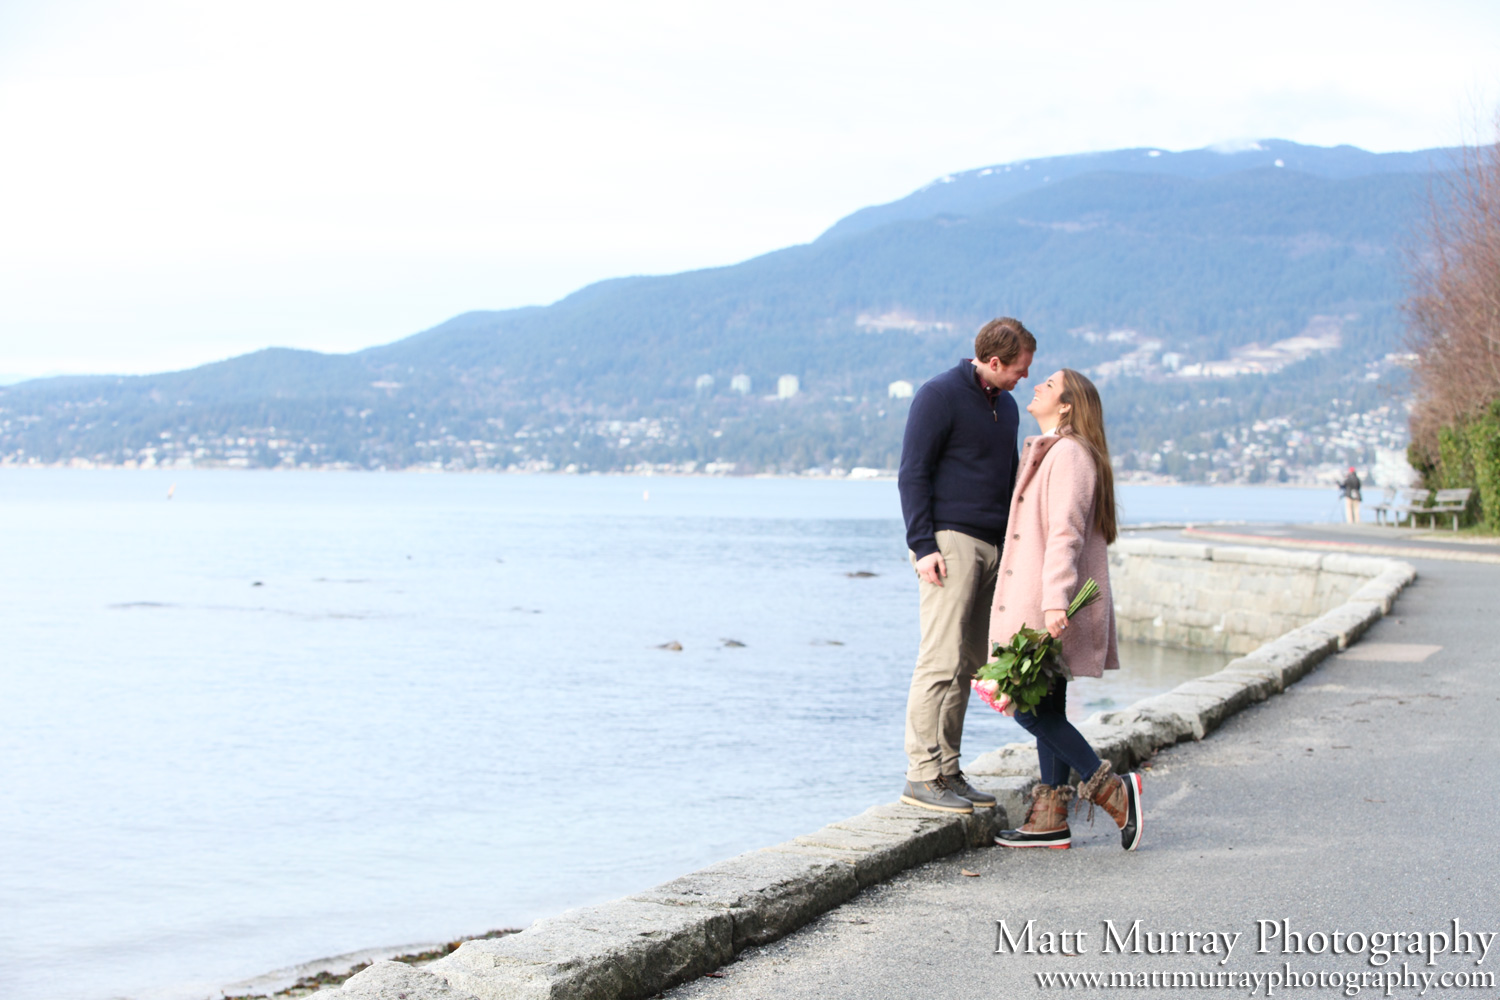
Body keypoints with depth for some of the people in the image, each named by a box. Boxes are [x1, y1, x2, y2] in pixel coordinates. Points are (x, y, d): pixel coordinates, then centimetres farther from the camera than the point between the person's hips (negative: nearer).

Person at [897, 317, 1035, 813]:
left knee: (968, 664, 6)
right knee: (943, 661, -11)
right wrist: (922, 545, -15)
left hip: (992, 547, 8)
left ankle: (947, 770, 10)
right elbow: (913, 473, -8)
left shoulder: (1006, 406, 19)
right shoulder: (940, 395, -5)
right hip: (949, 543, -8)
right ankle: (922, 776, -8)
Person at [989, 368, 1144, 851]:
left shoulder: (1069, 453, -11)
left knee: (1031, 709, -10)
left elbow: (1065, 533, -21)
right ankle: (1050, 819, 11)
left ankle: (1111, 788, -4)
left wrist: (1055, 601, -29)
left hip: (1053, 609, -10)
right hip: (1035, 605, 10)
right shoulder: (1047, 453, 20)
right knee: (1045, 708, 8)